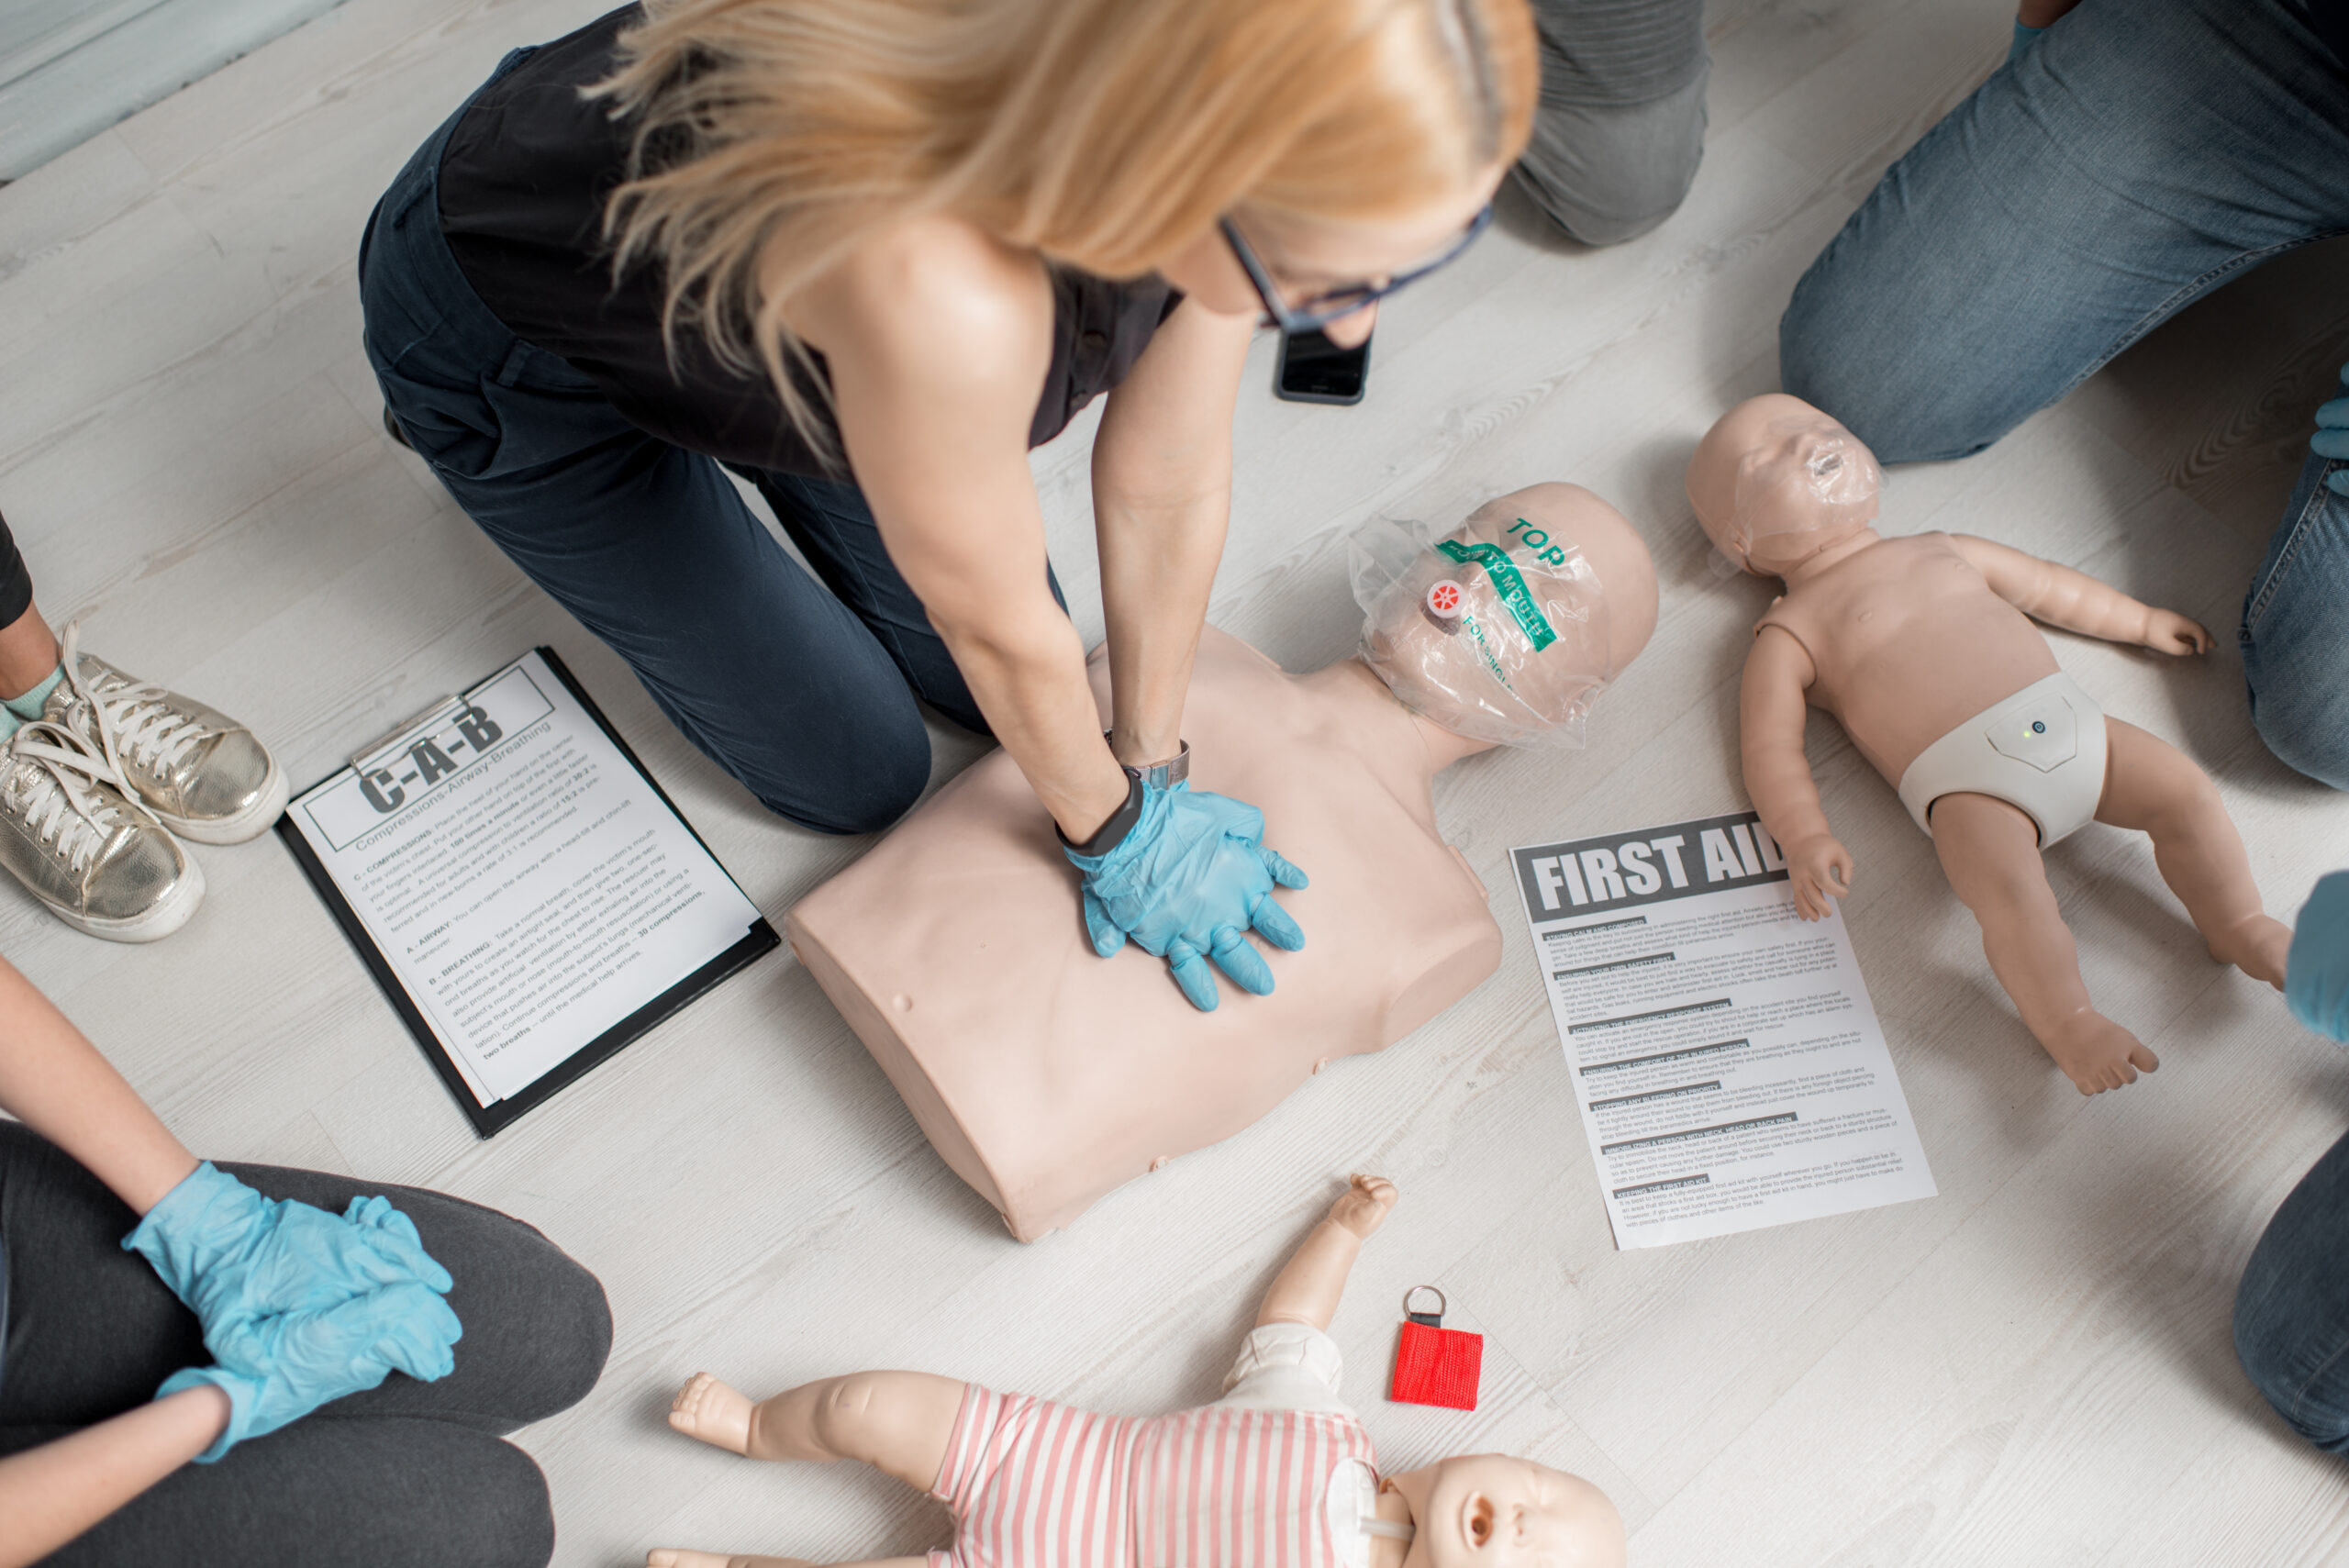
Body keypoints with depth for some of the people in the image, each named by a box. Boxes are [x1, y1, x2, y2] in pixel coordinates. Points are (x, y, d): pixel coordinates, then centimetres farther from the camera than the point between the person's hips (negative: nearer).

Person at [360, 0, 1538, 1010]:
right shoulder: (939, 289, -47)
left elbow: (1168, 485, -13)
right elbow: (1001, 627, -29)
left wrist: (1150, 759, -2)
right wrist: (1116, 830, -10)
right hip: (514, 351, -5)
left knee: (979, 689, 12)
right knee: (858, 778, 6)